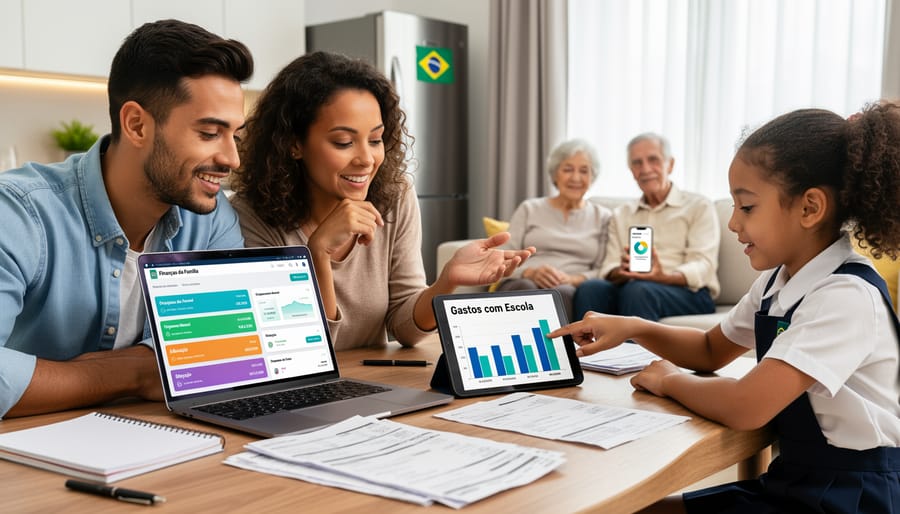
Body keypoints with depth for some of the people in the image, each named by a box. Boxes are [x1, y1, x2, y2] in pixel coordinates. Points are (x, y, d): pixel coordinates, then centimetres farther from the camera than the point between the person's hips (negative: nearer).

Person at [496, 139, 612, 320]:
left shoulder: (602, 217, 20)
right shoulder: (529, 209, 19)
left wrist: (572, 279, -12)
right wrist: (530, 273, -12)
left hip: (570, 292, 0)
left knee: (562, 293, -39)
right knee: (525, 288, -38)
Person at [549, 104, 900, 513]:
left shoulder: (846, 296, -24)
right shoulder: (778, 281, 5)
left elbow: (745, 407, -33)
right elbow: (711, 350, 19)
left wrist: (669, 381, -13)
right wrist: (633, 328, 1)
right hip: (789, 481, 8)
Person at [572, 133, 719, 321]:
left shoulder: (699, 206, 12)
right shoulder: (620, 215, 23)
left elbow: (703, 266, -3)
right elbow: (609, 271, 11)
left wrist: (664, 277, -24)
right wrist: (623, 272, -16)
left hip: (688, 292, -3)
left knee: (637, 290, -36)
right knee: (590, 288, -30)